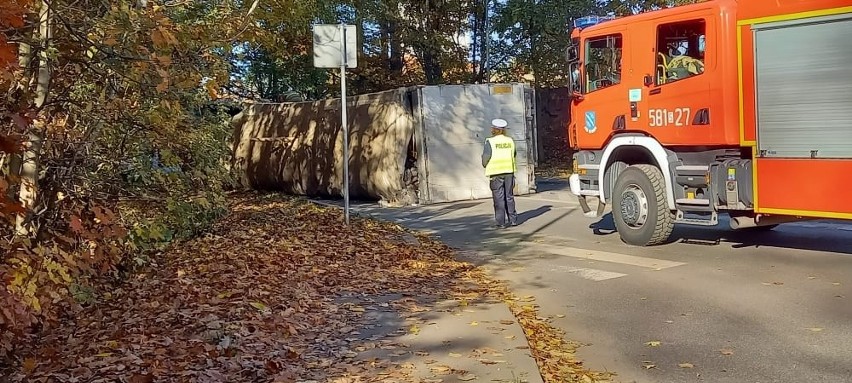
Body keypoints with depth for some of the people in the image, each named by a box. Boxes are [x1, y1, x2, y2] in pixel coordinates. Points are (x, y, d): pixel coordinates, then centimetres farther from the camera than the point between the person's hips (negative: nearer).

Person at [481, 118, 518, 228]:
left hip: (496, 173, -4)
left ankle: (501, 222, 0)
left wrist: (485, 165, 9)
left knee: (499, 198, 1)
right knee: (509, 196, 14)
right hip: (509, 172, 4)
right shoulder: (510, 141, 3)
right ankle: (513, 219, 17)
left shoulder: (490, 142, -10)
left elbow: (486, 158, -11)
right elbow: (514, 154, 10)